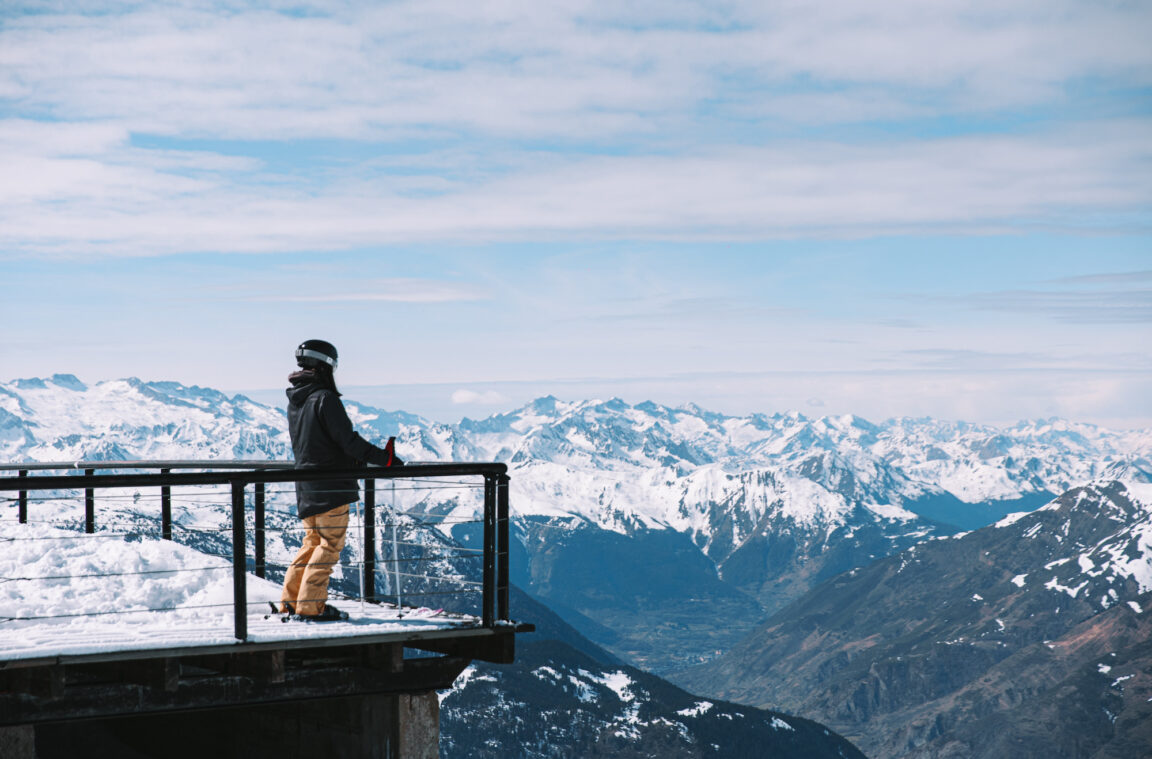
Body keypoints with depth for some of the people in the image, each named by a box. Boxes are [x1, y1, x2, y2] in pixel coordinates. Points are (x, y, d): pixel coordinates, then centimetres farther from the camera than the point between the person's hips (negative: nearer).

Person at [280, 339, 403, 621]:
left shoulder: (294, 401, 12)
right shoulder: (324, 398, -14)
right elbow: (348, 439, -17)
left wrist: (357, 459, 22)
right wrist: (383, 458, -12)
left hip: (306, 487, 8)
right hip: (331, 486, -8)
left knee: (313, 541, 17)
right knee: (330, 543, -2)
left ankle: (291, 600, 17)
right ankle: (310, 606, -4)